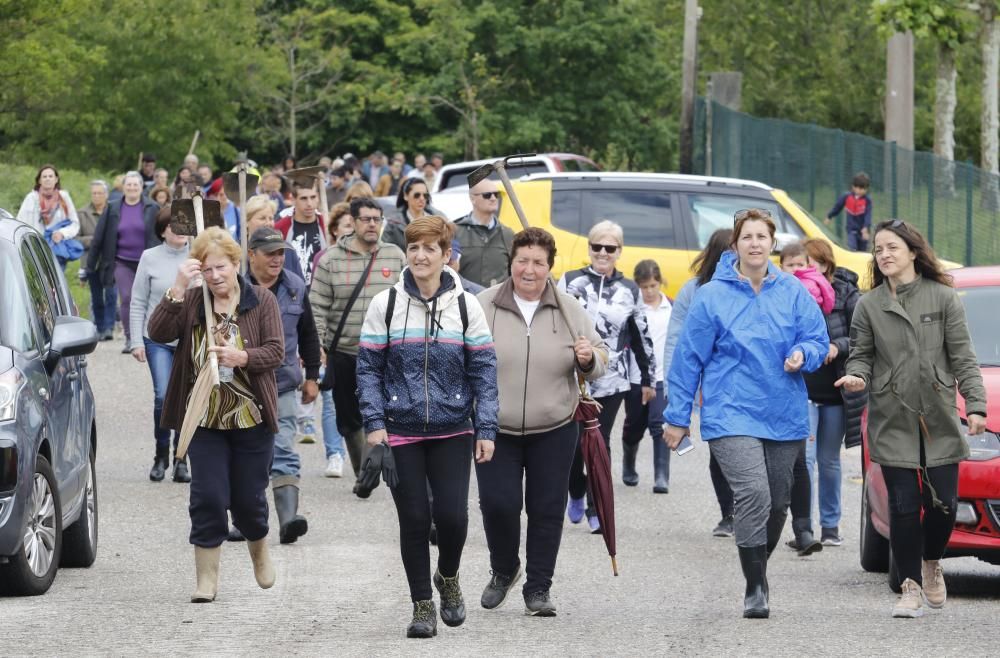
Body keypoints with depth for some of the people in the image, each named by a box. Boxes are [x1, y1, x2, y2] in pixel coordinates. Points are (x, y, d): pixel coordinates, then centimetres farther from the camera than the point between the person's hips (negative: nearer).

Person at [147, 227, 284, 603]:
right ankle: (207, 578, 3)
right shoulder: (190, 302, 0)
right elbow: (158, 332, -15)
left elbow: (276, 351, -7)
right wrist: (178, 288, -24)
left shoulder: (262, 301, -2)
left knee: (248, 498, 8)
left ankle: (259, 553, 38)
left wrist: (242, 357, -26)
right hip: (205, 419, 0)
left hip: (251, 418, 0)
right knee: (207, 497, -4)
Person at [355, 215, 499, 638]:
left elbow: (484, 371, 2)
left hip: (452, 431, 0)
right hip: (401, 432, 0)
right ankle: (422, 605, 15)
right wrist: (374, 423, -8)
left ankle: (448, 578, 23)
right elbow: (369, 367, 1)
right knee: (414, 520, 1)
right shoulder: (385, 305, 0)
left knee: (452, 515, -8)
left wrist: (486, 430, -4)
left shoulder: (466, 306, 1)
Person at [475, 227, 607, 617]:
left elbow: (599, 360, 9)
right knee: (498, 503, -6)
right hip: (496, 432, -1)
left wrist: (589, 359, -14)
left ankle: (539, 588, 14)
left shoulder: (569, 311, 2)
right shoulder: (484, 306, -2)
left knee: (547, 509, 3)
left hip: (553, 432, 1)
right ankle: (503, 571, 20)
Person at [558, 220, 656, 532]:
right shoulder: (571, 282, 3)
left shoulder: (629, 290, 9)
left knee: (600, 443, -2)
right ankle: (576, 494, 28)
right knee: (573, 442, 2)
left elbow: (641, 337, 15)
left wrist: (648, 378, 17)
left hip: (612, 381, 1)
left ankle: (596, 508, 4)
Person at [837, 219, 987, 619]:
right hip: (892, 421, 0)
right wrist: (856, 375, -14)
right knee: (904, 506, -3)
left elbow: (962, 358, 3)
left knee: (942, 504, -1)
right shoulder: (869, 306, 5)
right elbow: (861, 355, 9)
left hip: (940, 420, 0)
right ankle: (911, 587, 6)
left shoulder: (943, 298, 3)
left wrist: (975, 405, -6)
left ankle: (931, 564, 28)